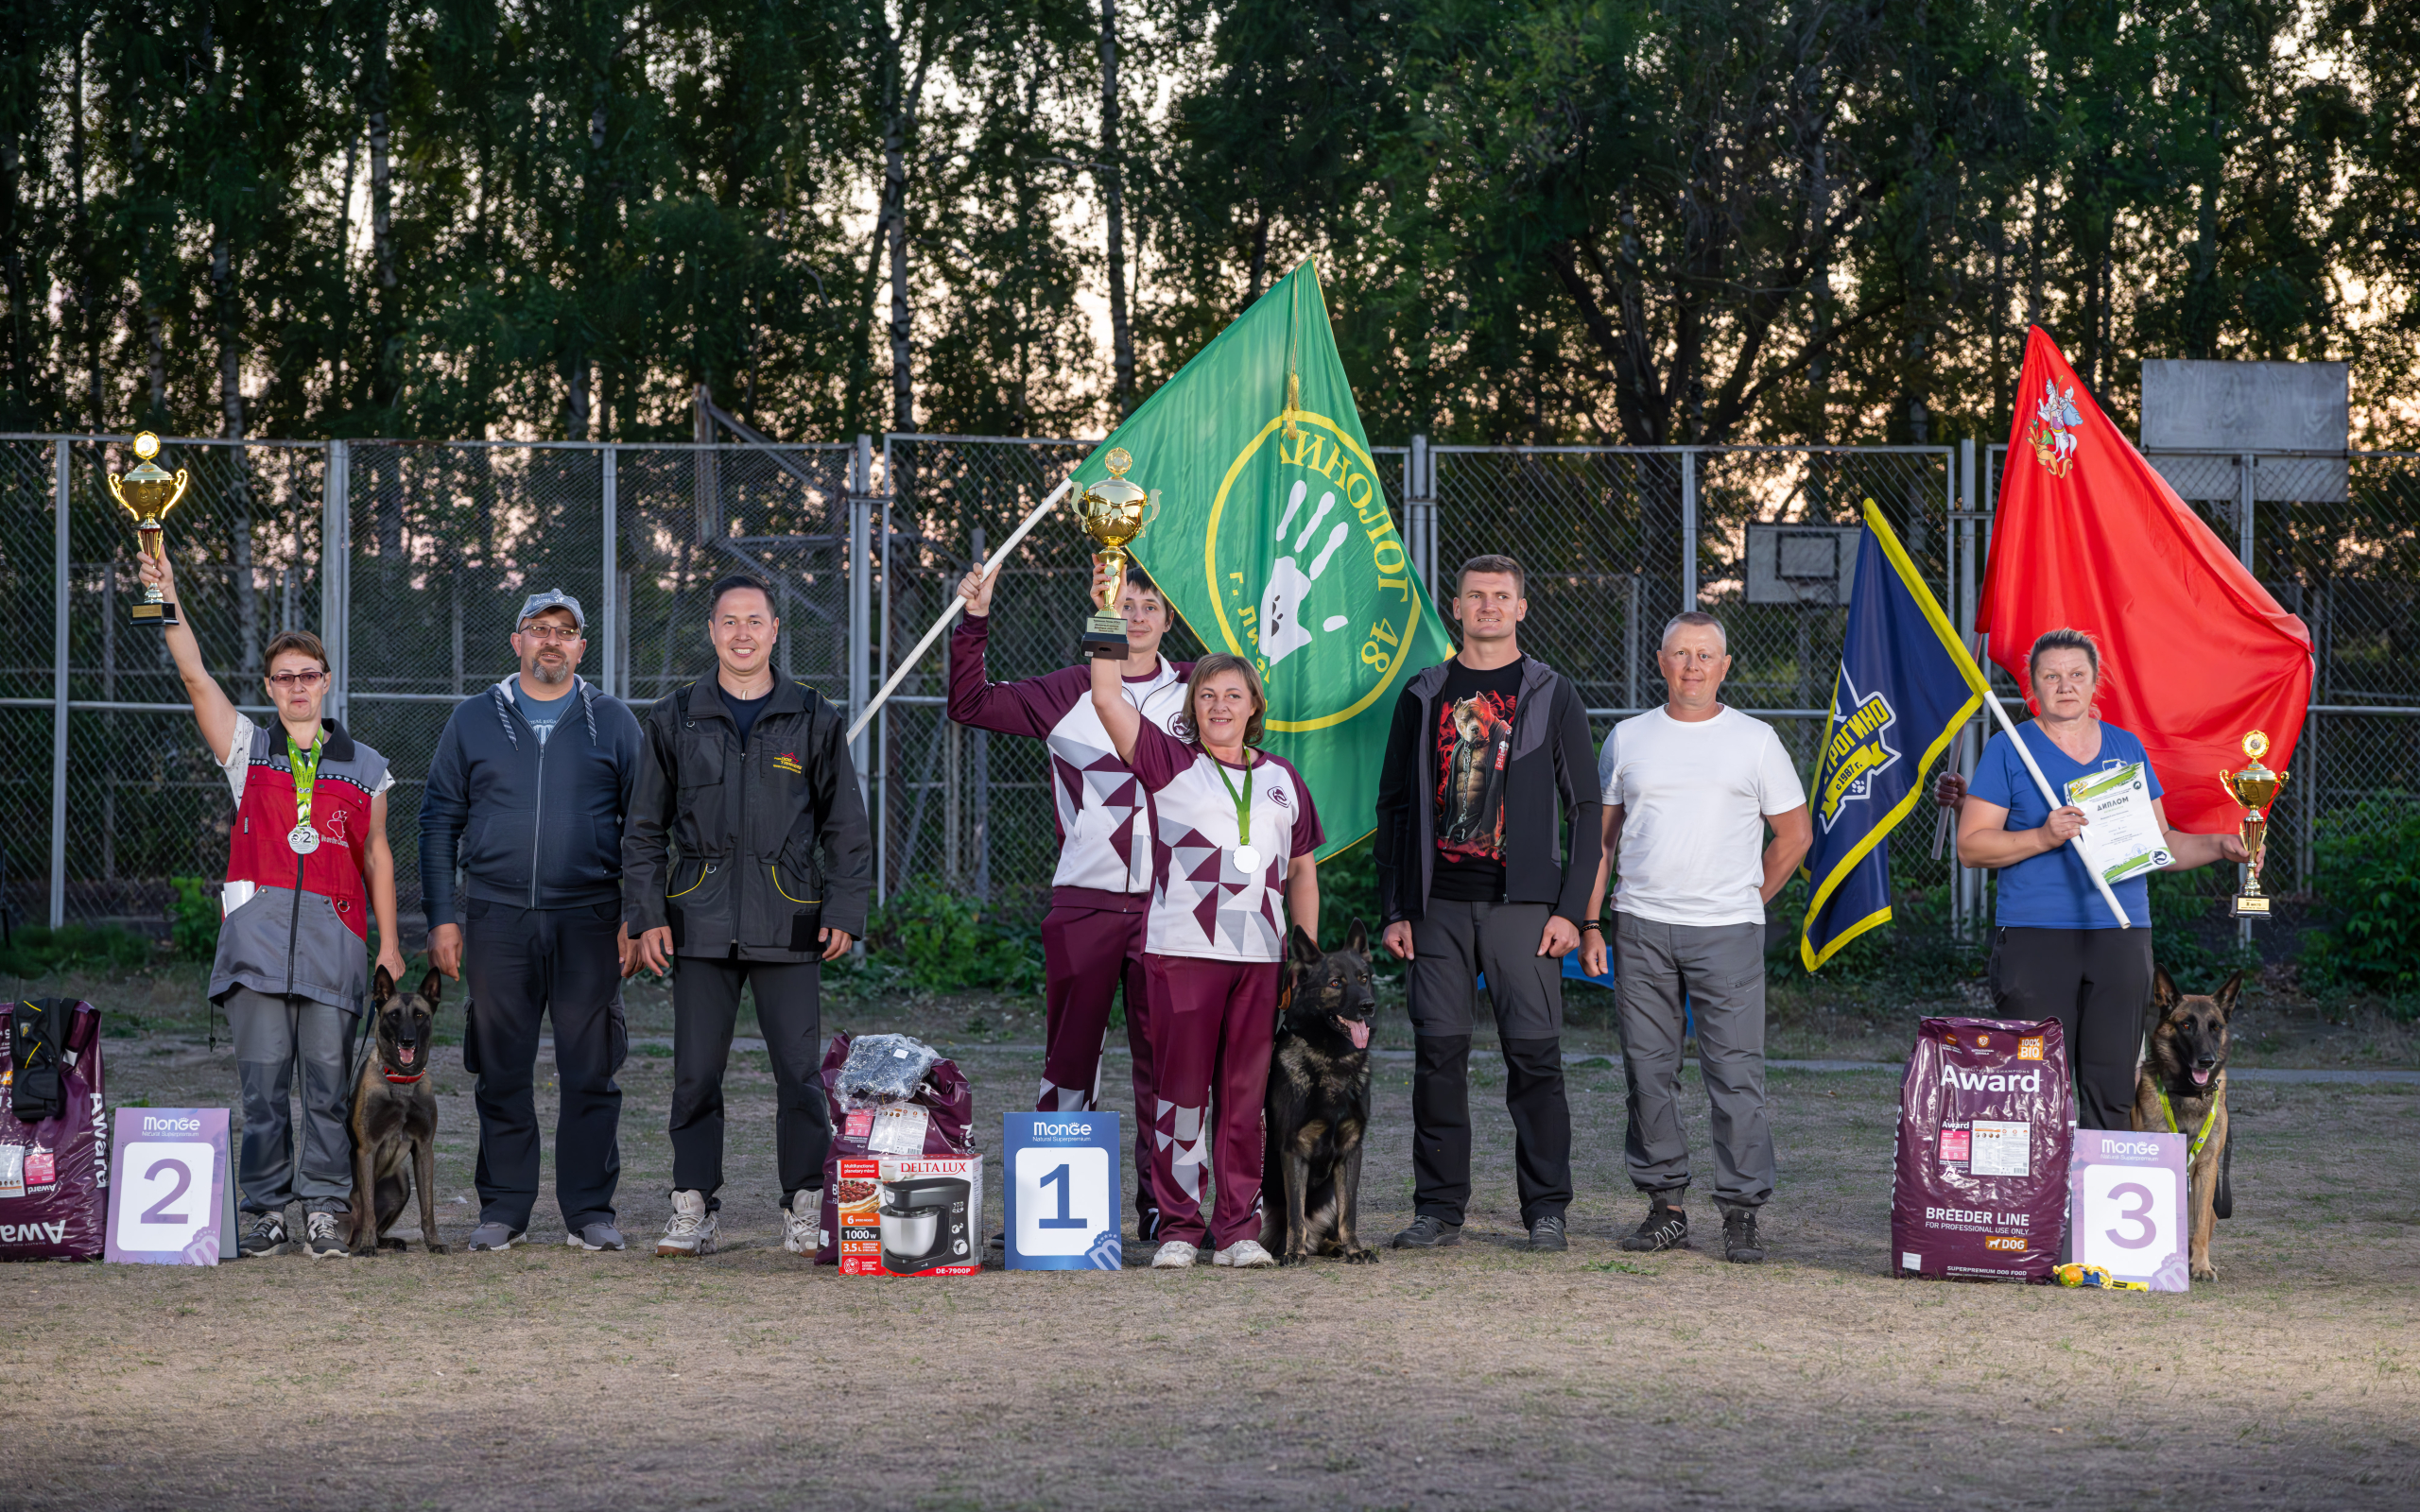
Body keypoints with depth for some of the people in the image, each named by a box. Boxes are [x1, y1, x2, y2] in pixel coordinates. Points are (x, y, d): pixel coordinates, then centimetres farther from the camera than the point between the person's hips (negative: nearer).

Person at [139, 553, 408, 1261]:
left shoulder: (364, 766, 15)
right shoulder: (248, 749, 13)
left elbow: (377, 855, 16)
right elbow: (195, 676, 2)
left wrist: (389, 942, 10)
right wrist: (169, 599, -10)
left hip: (333, 933, 0)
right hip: (258, 925, 0)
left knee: (327, 1076, -3)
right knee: (262, 1077, -2)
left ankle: (324, 1209, 2)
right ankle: (266, 1211, 4)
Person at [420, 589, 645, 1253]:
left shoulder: (613, 722, 8)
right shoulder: (474, 719, 10)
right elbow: (439, 820, 10)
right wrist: (442, 917, 1)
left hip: (589, 919, -1)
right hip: (497, 918, 1)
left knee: (591, 1073, -1)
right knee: (502, 1072, 4)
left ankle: (589, 1211, 7)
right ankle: (503, 1210, 12)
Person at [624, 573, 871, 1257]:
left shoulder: (814, 719, 8)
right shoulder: (674, 719, 9)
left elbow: (845, 828, 11)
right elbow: (644, 829, 12)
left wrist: (843, 913, 1)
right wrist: (646, 916, 3)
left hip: (788, 926, -1)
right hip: (700, 924, 1)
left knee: (800, 1072, -2)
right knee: (695, 1073, 1)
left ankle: (805, 1212, 7)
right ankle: (693, 1209, 11)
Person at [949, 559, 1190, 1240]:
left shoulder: (1193, 690, 8)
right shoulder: (1067, 693, 4)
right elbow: (970, 705, 3)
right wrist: (974, 622, -6)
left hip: (1167, 902, 1)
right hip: (1084, 898, -1)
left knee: (1162, 1057, 3)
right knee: (1070, 1052, 2)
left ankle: (1161, 1205, 9)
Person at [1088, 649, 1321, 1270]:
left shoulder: (1282, 780, 16)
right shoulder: (1169, 762, 6)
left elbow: (1302, 870, 20)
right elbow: (1107, 699, -4)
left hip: (1260, 960, 3)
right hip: (1181, 953, -3)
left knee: (1244, 1093, 4)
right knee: (1180, 1088, -3)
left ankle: (1237, 1228, 9)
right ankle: (1178, 1228, 4)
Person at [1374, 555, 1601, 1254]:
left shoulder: (1551, 695, 6)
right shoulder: (1423, 697, 12)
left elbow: (1583, 809, 4)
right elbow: (1393, 808, 13)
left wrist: (1570, 908, -5)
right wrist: (1394, 909, 5)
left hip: (1523, 902, -2)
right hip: (1439, 905, 2)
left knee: (1534, 1053, -3)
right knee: (1438, 1053, 1)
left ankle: (1546, 1210, 4)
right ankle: (1438, 1208, 8)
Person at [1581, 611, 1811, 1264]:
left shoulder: (1755, 740, 6)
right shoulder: (1628, 739, 11)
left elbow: (1795, 834, 12)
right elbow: (1601, 838, 14)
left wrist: (1747, 898, 7)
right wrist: (1590, 924, 6)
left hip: (1727, 932, -2)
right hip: (1641, 928, 2)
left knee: (1736, 1074, -6)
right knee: (1648, 1072, 4)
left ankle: (1742, 1212, 0)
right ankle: (1665, 1204, 13)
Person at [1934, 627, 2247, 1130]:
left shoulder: (2127, 749, 15)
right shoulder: (2008, 750, 3)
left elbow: (2159, 842, 20)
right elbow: (1970, 846, -1)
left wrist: (2218, 845, 3)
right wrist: (2043, 837, -15)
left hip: (2121, 937, 4)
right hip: (2034, 937, -4)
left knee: (2113, 1088, 2)